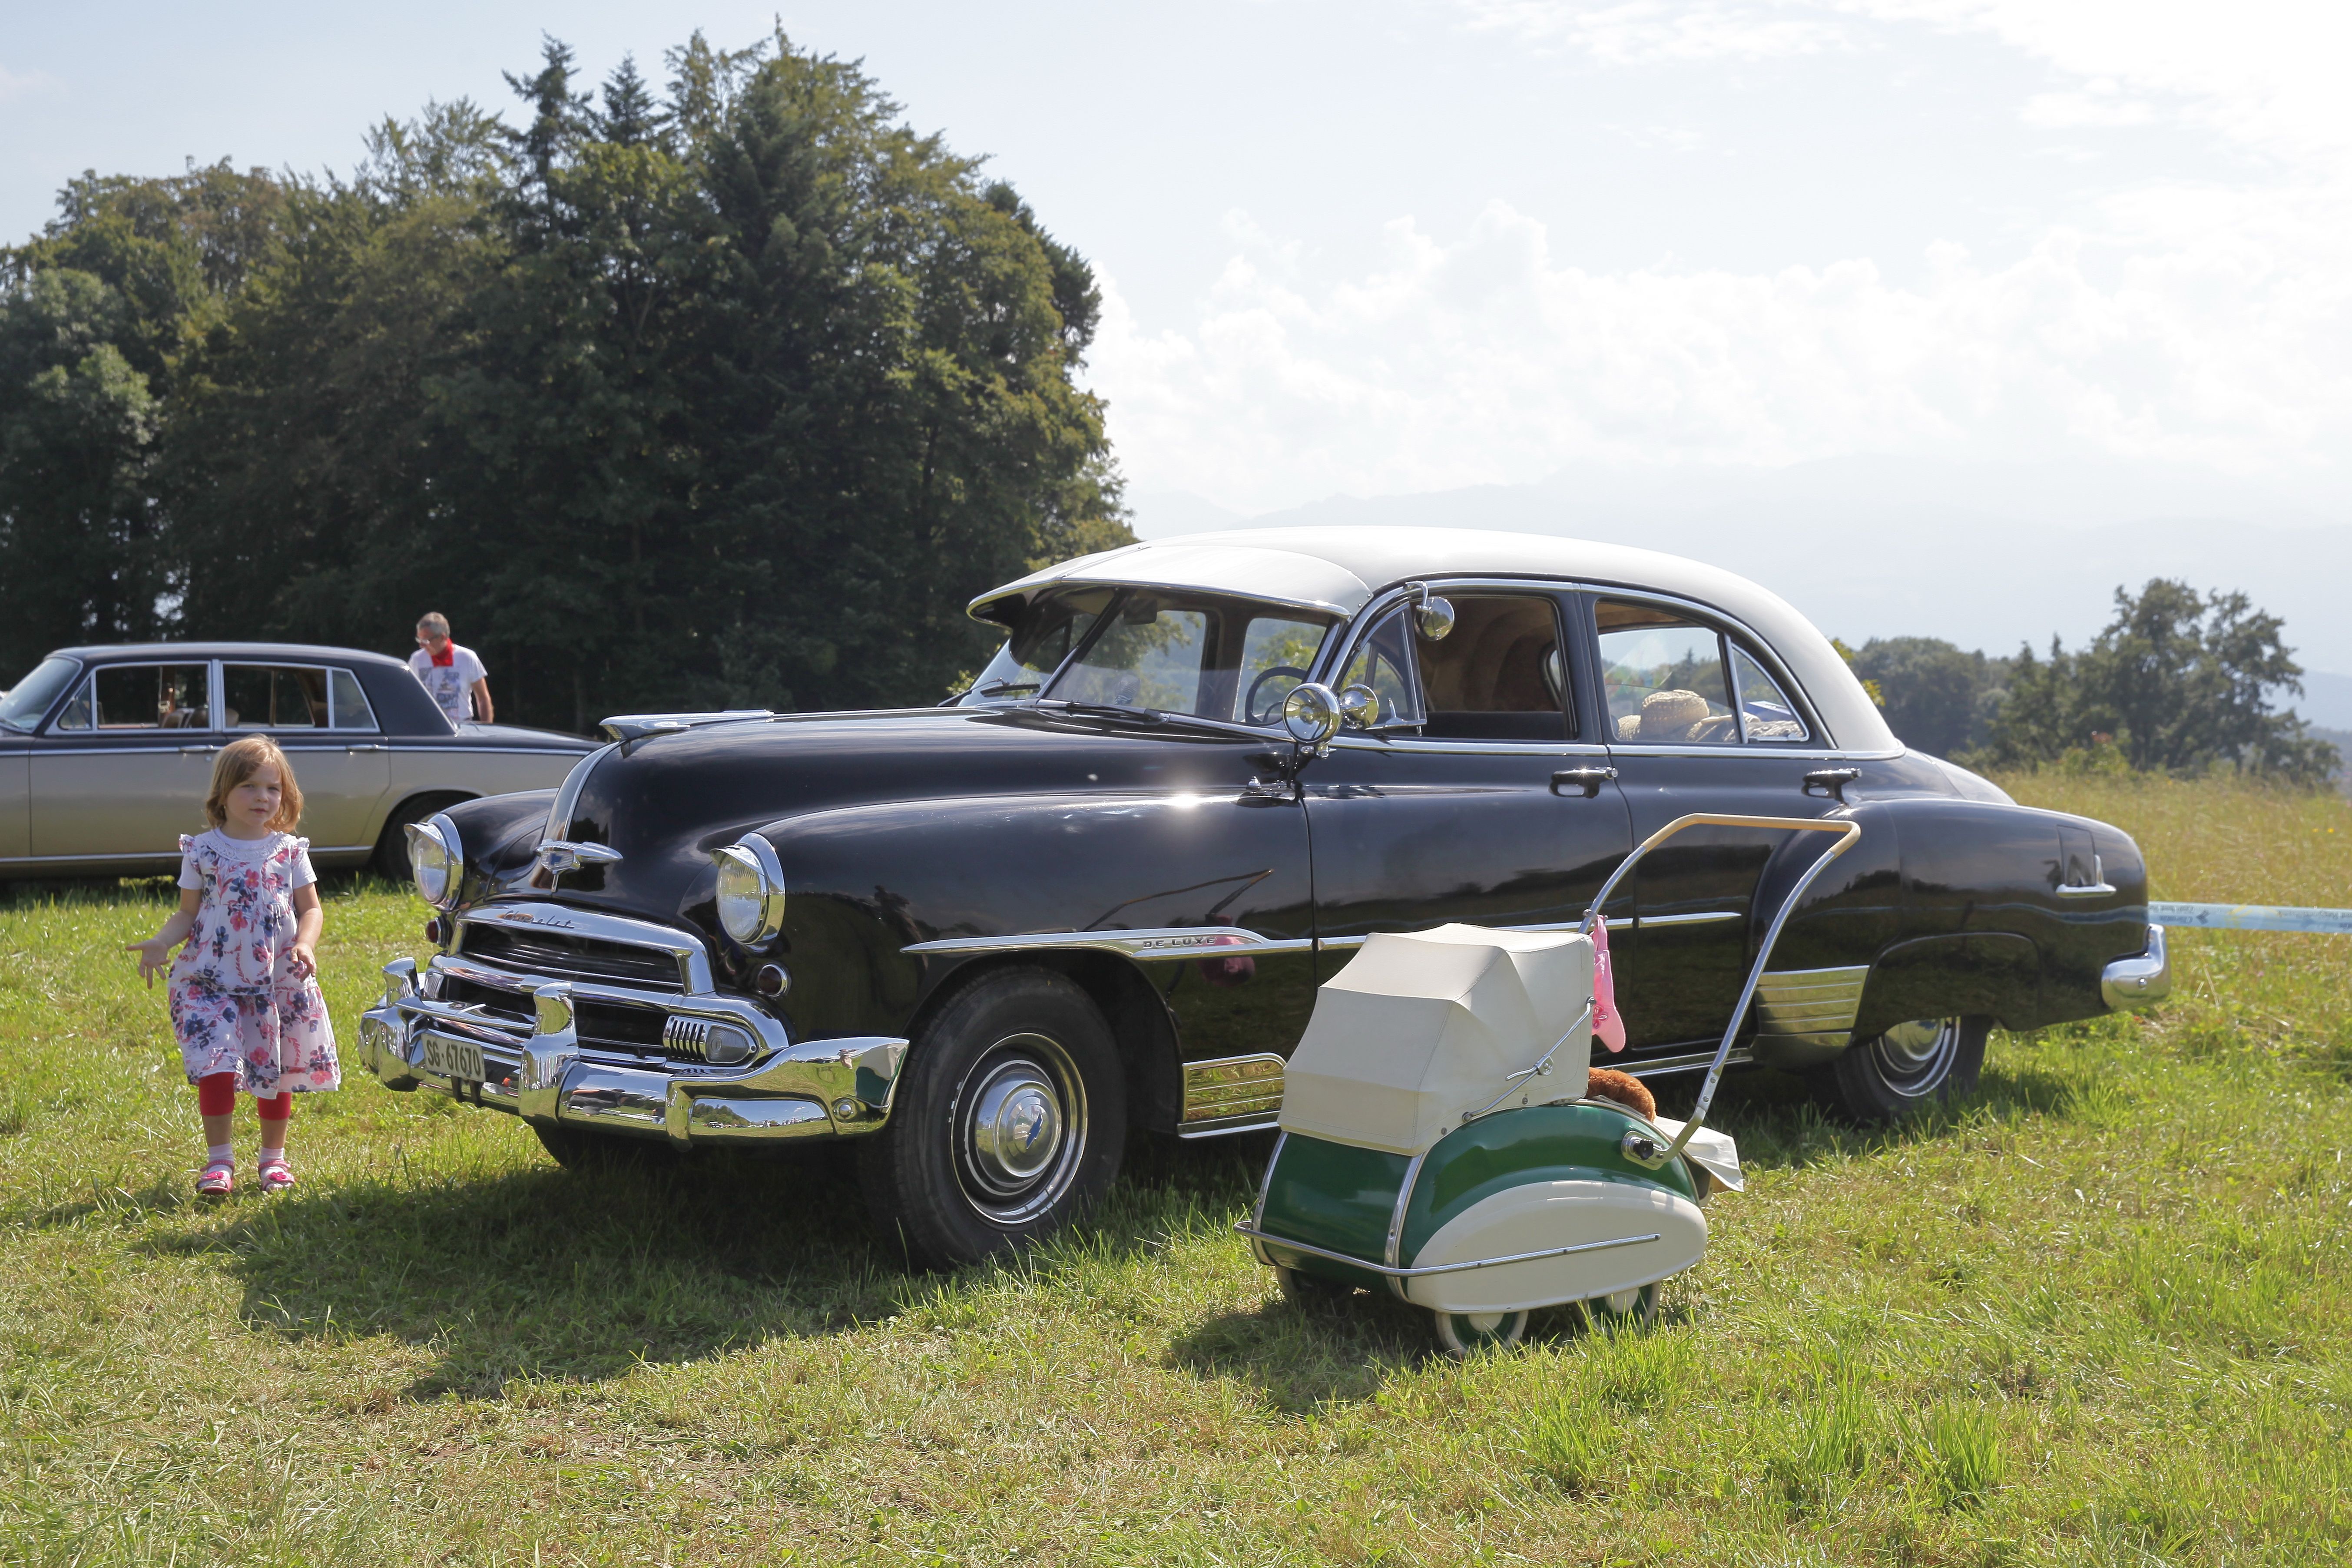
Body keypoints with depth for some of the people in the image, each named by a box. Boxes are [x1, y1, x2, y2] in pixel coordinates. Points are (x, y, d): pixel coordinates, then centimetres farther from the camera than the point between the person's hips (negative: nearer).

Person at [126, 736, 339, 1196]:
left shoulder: (290, 851, 4)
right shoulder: (202, 851, 1)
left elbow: (311, 908, 6)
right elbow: (188, 914, 4)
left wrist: (305, 945, -13)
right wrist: (161, 943, -15)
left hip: (280, 982, 2)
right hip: (214, 981, -1)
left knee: (277, 1074, 9)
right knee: (217, 1068, -12)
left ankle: (273, 1157, 26)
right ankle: (219, 1161, 3)